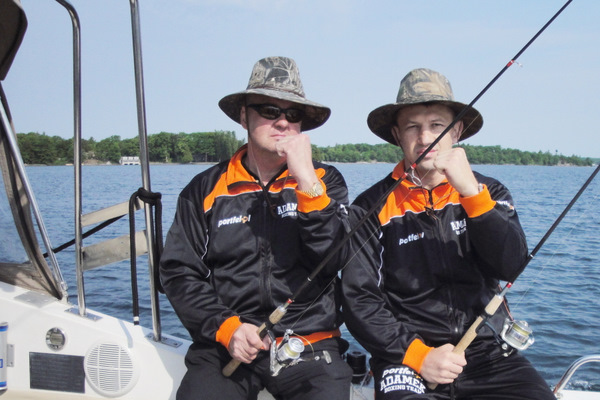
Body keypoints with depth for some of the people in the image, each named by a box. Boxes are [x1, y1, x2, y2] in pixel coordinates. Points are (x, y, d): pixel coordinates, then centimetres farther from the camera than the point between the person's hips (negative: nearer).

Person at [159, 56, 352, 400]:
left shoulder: (324, 181, 8)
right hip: (225, 347, 0)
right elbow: (179, 272, 6)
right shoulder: (207, 189, 9)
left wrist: (307, 183, -14)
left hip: (308, 345, 1)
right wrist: (226, 327, -7)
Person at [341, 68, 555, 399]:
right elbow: (359, 300, -1)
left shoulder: (488, 192, 10)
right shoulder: (372, 208, 2)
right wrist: (418, 355, -10)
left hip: (487, 351, 3)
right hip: (407, 357, -2)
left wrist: (471, 192, -17)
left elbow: (512, 266, -6)